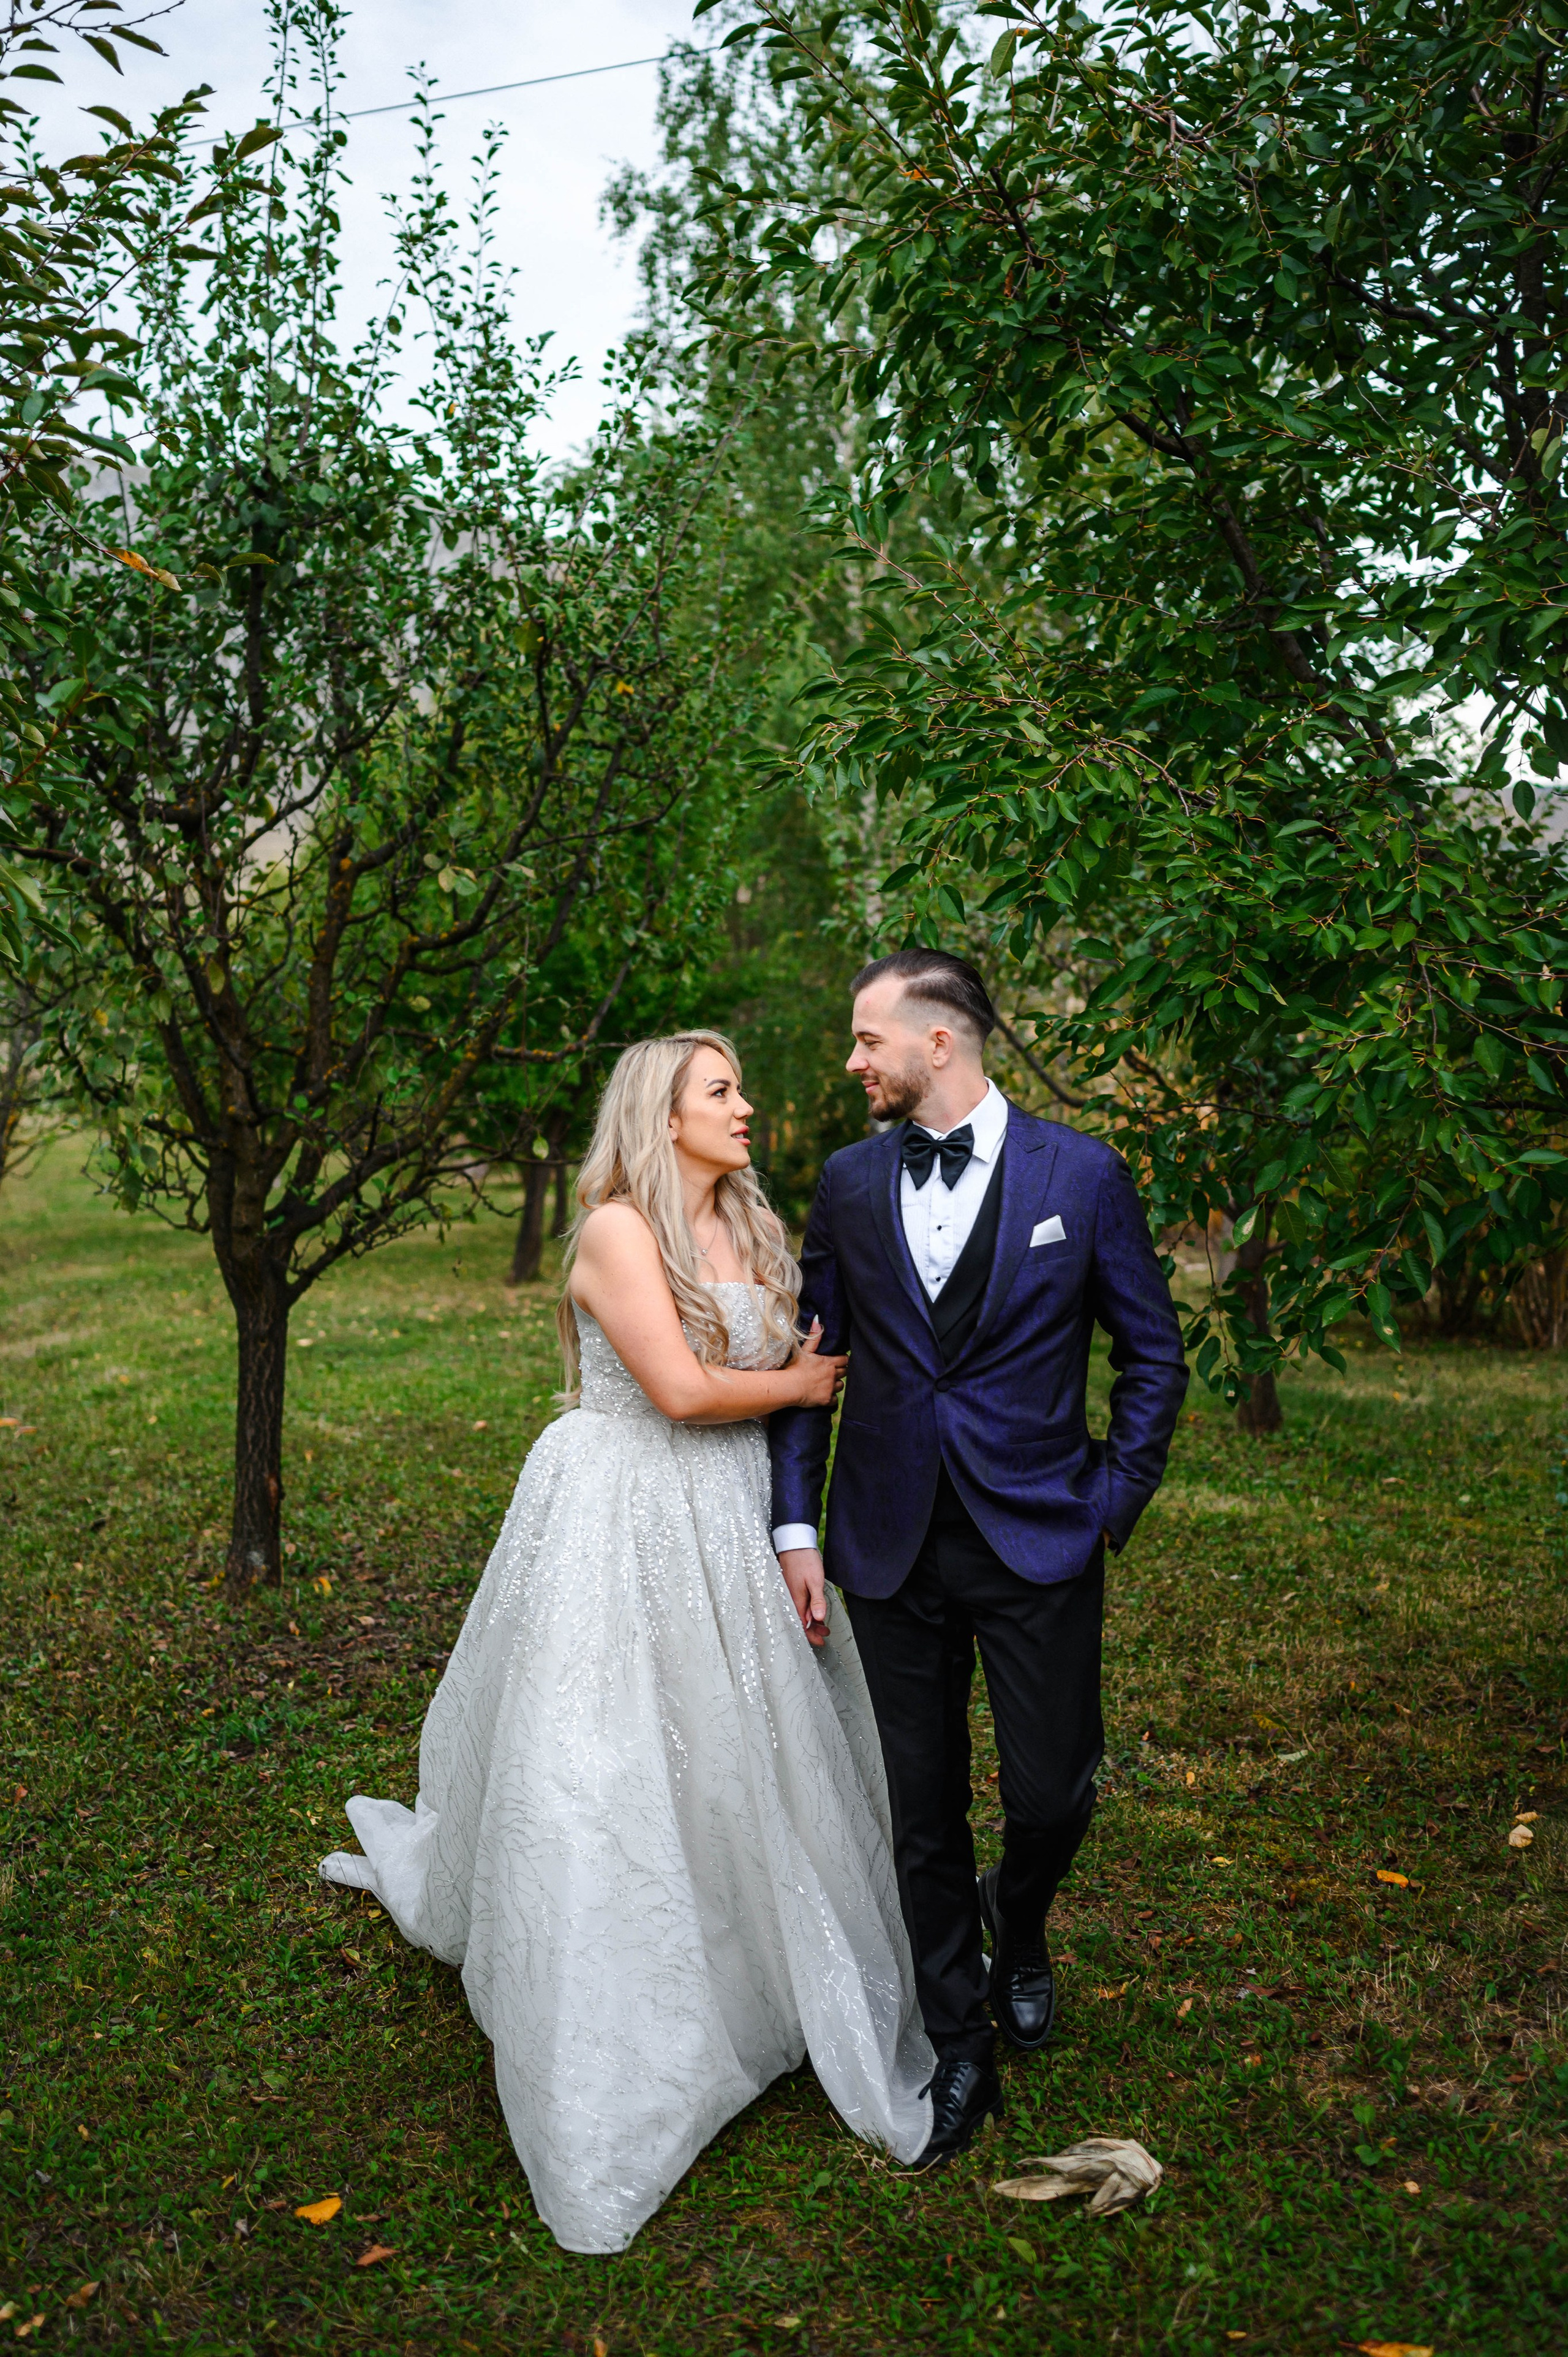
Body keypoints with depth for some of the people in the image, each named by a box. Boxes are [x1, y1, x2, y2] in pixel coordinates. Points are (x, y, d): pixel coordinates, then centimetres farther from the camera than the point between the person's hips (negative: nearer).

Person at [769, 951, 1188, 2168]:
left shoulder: (1080, 1172, -5)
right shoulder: (849, 1181, 2)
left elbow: (1154, 1354, 3)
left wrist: (1111, 1505, -2)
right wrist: (797, 1523, 2)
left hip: (1038, 1538, -2)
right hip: (892, 1547, 2)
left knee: (1052, 1794, 3)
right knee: (924, 1812, 10)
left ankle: (1018, 1925, 40)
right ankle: (959, 2047, 32)